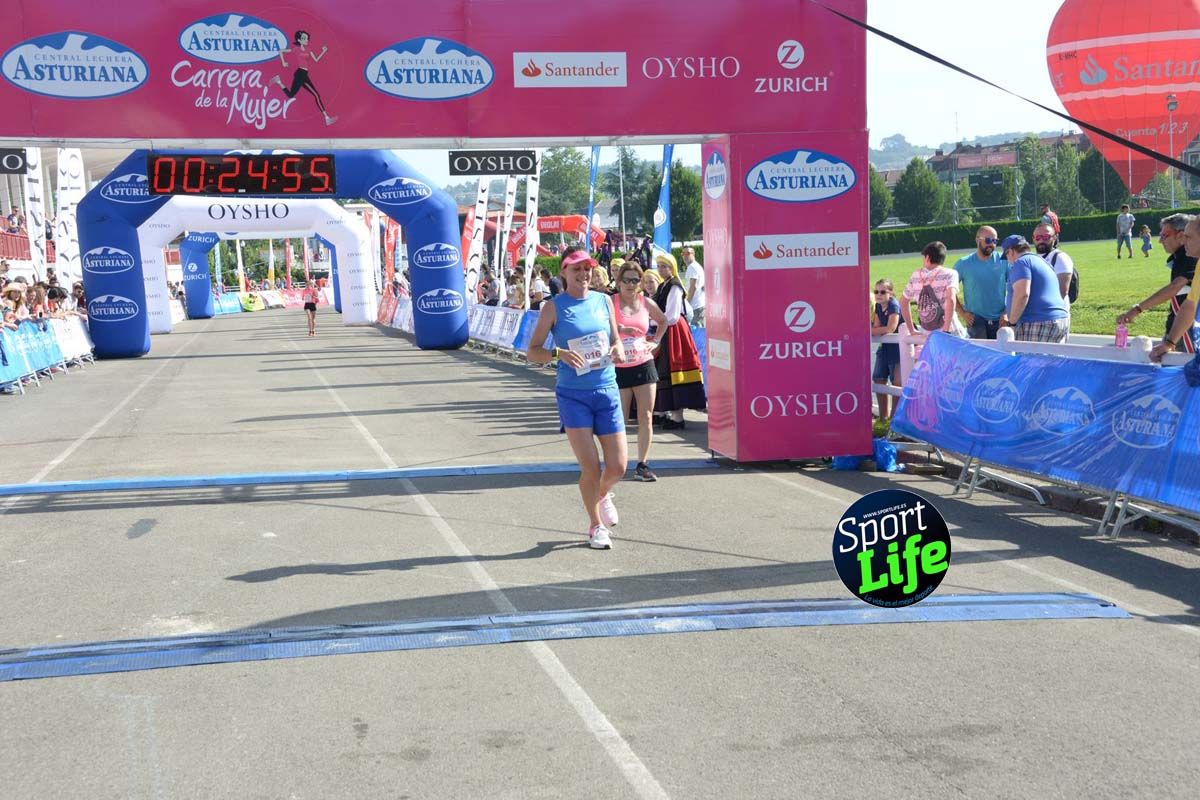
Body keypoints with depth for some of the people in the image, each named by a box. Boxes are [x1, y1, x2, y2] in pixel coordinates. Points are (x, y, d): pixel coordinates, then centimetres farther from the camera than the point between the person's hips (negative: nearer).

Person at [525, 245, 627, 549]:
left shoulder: (604, 301, 9)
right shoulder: (554, 307, -3)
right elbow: (532, 351, -4)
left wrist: (617, 351, -5)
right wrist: (560, 353, -22)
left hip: (607, 390, 4)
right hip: (573, 395, -3)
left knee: (617, 466, 2)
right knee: (590, 467, -6)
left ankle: (603, 494, 38)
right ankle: (596, 525, 18)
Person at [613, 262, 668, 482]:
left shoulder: (646, 303, 6)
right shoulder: (611, 303, -6)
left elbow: (663, 321, 25)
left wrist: (655, 341, 12)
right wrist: (617, 330, -22)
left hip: (644, 365, 3)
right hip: (619, 368, -3)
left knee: (646, 417, 0)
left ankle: (642, 464, 7)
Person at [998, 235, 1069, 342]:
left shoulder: (1021, 262, -5)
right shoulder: (1041, 261, 26)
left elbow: (1022, 294, -20)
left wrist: (1012, 323, -14)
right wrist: (1006, 314, 35)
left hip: (1037, 323, -10)